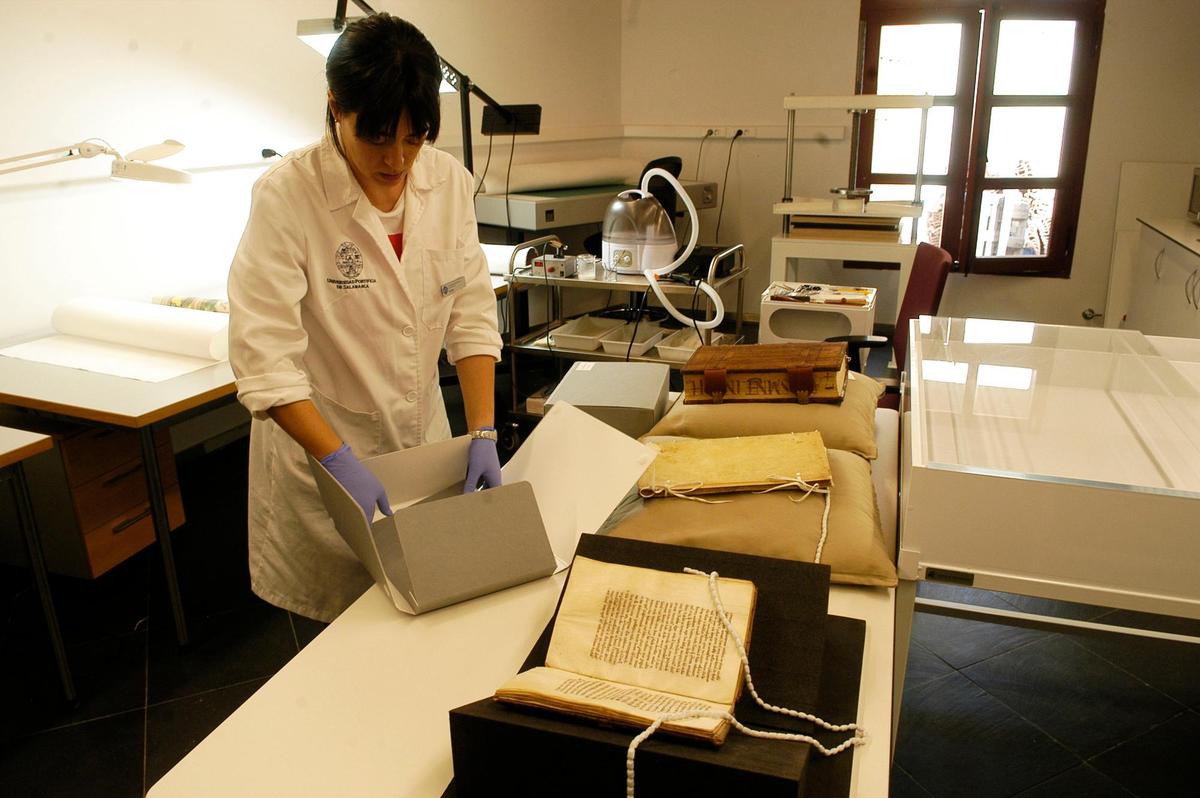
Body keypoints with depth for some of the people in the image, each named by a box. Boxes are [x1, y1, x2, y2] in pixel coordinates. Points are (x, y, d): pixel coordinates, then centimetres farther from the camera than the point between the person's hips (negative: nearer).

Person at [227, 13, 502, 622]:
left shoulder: (448, 181, -5)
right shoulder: (287, 194, -19)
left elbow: (470, 315, -4)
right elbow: (264, 356, -21)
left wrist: (483, 433, -12)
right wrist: (341, 461, -27)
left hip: (423, 438, 4)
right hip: (321, 446, -4)